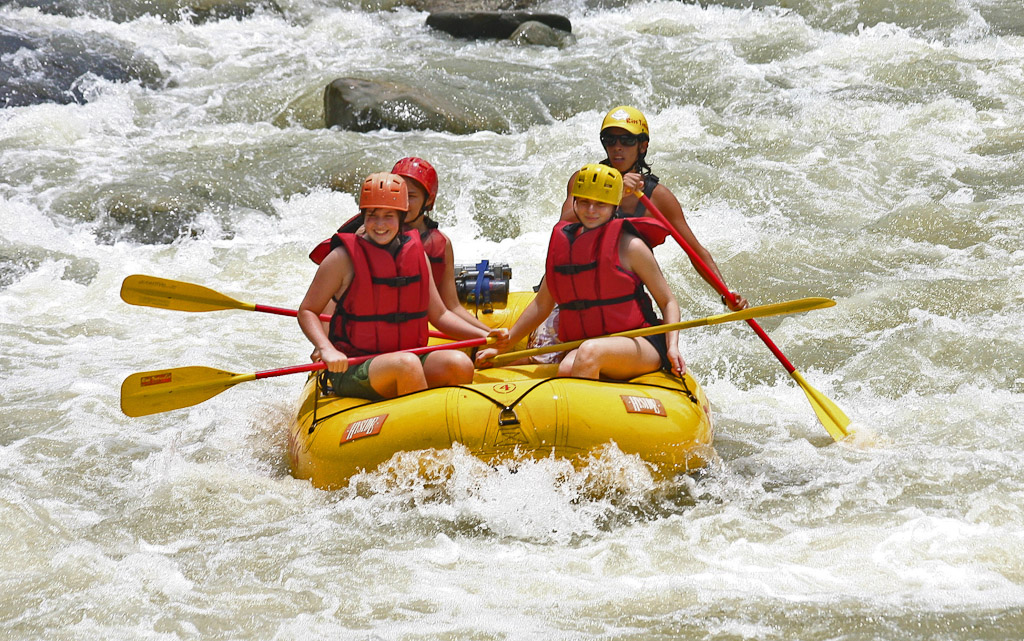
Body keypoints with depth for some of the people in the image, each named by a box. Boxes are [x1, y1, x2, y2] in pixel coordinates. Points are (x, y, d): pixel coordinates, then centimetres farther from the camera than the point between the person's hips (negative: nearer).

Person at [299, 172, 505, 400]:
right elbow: (307, 311, -1)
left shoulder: (416, 253, 10)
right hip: (352, 371, -5)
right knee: (408, 363, -35)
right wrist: (327, 350, -18)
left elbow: (438, 314, 18)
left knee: (459, 363, -24)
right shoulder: (344, 258, -4)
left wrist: (483, 335, 5)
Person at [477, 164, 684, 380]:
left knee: (590, 352, -36)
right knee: (566, 369, -32)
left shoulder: (629, 246, -2)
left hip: (640, 345, -4)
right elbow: (541, 305, 21)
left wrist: (672, 346, -14)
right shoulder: (562, 243, 11)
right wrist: (502, 346, 21)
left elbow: (668, 302, 3)